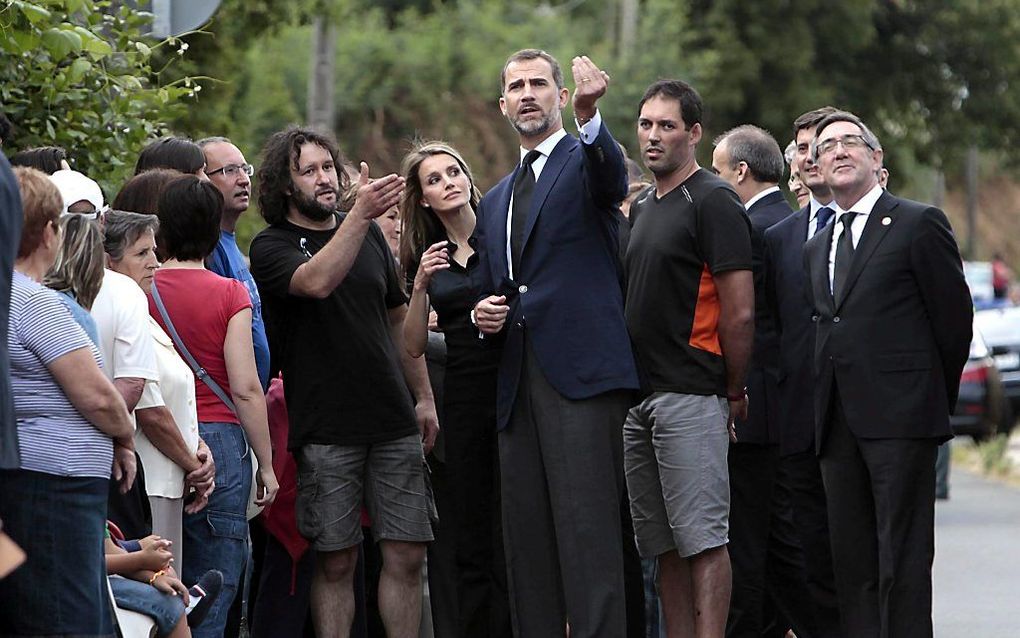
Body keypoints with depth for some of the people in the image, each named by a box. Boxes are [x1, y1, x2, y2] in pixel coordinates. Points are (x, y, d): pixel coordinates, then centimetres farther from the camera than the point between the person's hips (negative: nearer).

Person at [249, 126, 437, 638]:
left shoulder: (370, 235, 15)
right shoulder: (272, 247, -3)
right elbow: (317, 281, -25)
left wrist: (425, 398, 19)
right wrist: (360, 214, -33)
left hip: (393, 423, 5)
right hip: (326, 430, -5)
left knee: (406, 556, 2)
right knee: (335, 562, -1)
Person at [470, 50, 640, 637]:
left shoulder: (586, 160, 4)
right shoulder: (496, 202, 25)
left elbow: (612, 179, -21)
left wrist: (590, 115, -40)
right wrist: (485, 316, 8)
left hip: (581, 371, -7)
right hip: (519, 383, 7)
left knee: (588, 533, -13)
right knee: (526, 538, 5)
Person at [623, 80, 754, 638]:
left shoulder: (712, 201, -7)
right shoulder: (643, 209, 20)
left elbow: (740, 312, -12)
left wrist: (733, 392, -6)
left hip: (689, 397, -9)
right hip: (638, 397, 9)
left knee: (701, 539, -10)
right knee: (664, 545, 8)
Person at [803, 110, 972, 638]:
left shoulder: (919, 224, 0)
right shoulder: (816, 248, 20)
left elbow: (954, 318, 0)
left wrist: (934, 401, 5)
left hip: (900, 418, -6)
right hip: (838, 425, 6)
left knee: (903, 560, -9)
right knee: (852, 562, 5)